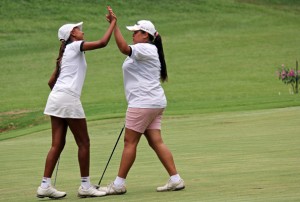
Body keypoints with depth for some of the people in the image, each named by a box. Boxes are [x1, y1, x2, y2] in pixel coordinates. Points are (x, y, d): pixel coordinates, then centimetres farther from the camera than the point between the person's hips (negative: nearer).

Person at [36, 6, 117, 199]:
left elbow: (51, 81, 25)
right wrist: (113, 22, -5)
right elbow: (102, 43, -14)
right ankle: (85, 186, 5)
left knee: (58, 144, 6)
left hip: (56, 97, 9)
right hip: (69, 99, -9)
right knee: (83, 142, 0)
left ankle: (45, 185, 1)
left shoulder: (65, 53, 23)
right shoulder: (75, 46, -1)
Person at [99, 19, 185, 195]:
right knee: (156, 142, 5)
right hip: (155, 103, 10)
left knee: (130, 142, -5)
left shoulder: (145, 49, -10)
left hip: (143, 103, -10)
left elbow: (124, 48, -27)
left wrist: (114, 25, -26)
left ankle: (119, 184, -2)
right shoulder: (149, 51, 22)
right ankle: (175, 179, 0)